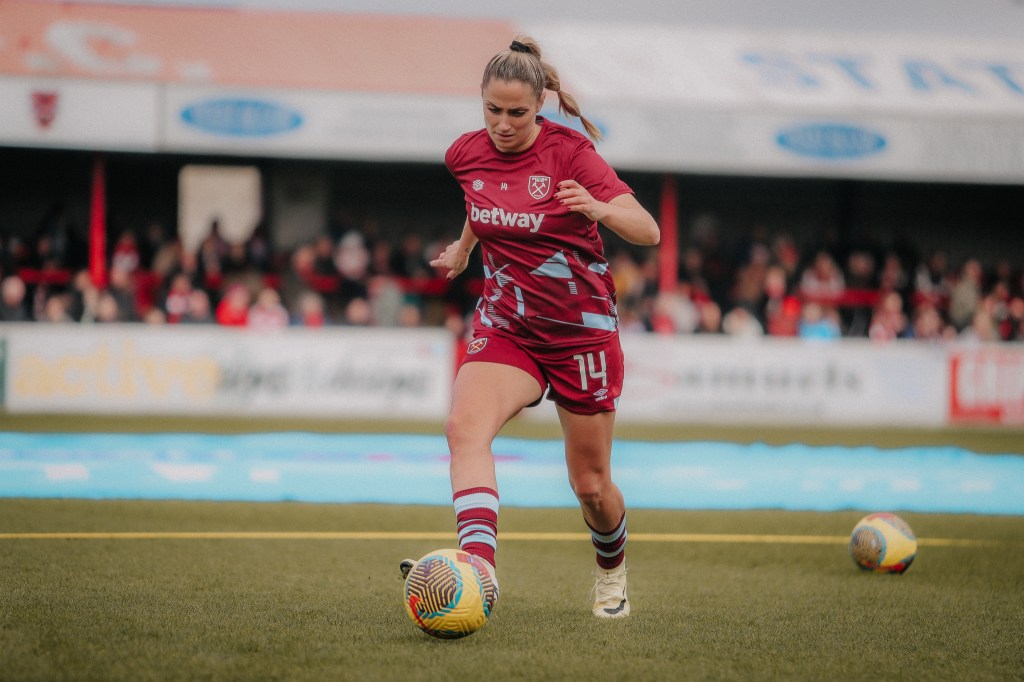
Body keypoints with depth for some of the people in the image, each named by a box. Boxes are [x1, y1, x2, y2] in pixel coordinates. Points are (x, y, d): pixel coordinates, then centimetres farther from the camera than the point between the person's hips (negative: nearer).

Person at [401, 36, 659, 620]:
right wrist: (463, 248, 32)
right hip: (505, 326, 3)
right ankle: (478, 568, -45)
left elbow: (649, 231, -23)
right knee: (465, 426, -29)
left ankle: (613, 572, 39)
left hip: (582, 330, -3)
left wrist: (599, 208, -41)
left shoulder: (568, 151, -15)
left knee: (591, 485, 6)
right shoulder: (467, 155, -1)